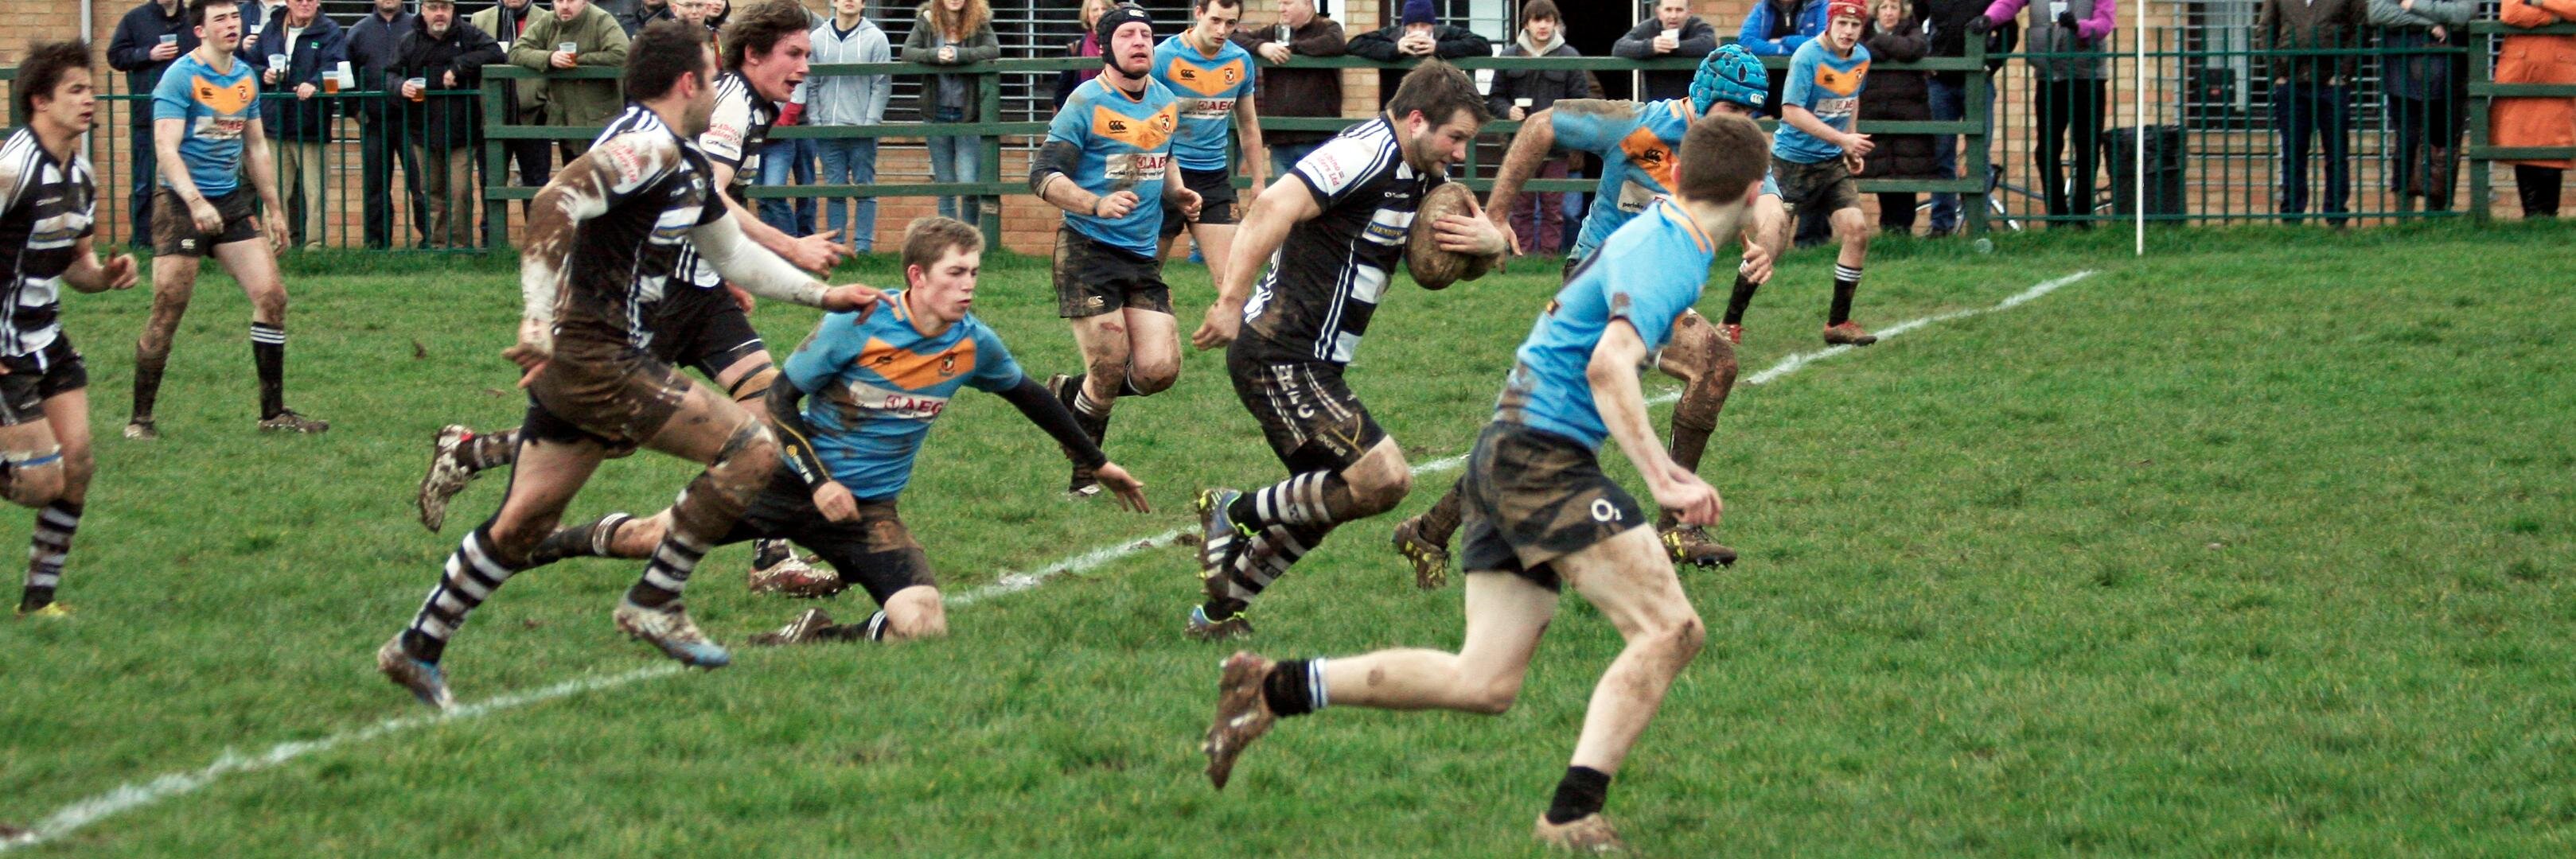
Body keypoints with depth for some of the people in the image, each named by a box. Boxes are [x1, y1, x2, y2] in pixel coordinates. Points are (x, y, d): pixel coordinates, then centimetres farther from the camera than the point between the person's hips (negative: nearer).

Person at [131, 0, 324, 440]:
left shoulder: (246, 77, 10)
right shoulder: (181, 77, -12)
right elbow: (166, 147, -21)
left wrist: (274, 209, 19)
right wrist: (195, 202, -33)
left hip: (232, 201, 6)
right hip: (181, 204, -6)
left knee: (271, 296, -2)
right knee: (167, 312, -6)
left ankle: (274, 412, 7)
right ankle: (141, 417, 5)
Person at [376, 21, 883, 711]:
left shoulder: (685, 165, 18)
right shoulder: (646, 146, -14)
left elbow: (735, 253, 33)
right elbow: (557, 203, -28)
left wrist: (825, 295, 34)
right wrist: (542, 319, -35)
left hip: (572, 360, 10)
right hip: (593, 359, -10)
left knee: (522, 525, 15)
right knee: (752, 450, -11)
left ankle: (417, 649, 22)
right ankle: (653, 604, -5)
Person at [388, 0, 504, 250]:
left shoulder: (467, 35, 1)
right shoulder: (410, 43, 7)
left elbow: (494, 53, -12)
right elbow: (390, 75, 7)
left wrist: (459, 68, -18)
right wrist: (400, 87, -17)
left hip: (460, 132, -3)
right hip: (423, 132, 3)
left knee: (460, 192, -9)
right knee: (433, 193, 9)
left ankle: (460, 245, -2)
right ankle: (437, 244, 15)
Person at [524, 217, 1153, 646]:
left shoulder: (972, 345, -4)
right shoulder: (855, 327, -17)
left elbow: (1030, 397, 16)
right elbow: (781, 401, -10)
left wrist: (1100, 464, 22)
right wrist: (819, 483, -21)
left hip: (870, 507, 3)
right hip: (794, 480, -2)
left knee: (924, 627, -22)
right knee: (656, 537, -1)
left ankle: (817, 638, -1)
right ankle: (553, 541, 26)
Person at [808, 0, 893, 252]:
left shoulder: (875, 38, 0)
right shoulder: (818, 38, 6)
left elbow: (882, 86, -2)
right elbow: (810, 85, 8)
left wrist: (871, 123, -10)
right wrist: (815, 122, -1)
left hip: (862, 129, -2)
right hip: (828, 128, 2)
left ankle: (863, 248, 3)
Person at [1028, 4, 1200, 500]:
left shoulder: (1166, 101, 11)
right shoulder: (1086, 104, -10)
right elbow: (1043, 177, -15)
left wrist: (1177, 193, 10)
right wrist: (1097, 204, -31)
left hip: (1144, 257, 6)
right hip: (1088, 252, -6)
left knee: (1159, 370, -5)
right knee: (1110, 369, -8)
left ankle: (1071, 393, 24)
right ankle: (1084, 476, 15)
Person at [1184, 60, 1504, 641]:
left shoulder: (1423, 175, 13)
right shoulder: (1367, 156, -17)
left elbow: (1476, 258, 21)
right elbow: (1273, 208, -29)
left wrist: (1489, 241, -4)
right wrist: (1231, 301, -34)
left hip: (1310, 363, 11)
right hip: (1281, 357, -11)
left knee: (1320, 507, 18)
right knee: (1385, 479, -18)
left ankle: (1219, 613, 27)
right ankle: (1238, 514, -5)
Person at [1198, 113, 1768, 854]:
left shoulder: (1650, 234, 15)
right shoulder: (1667, 260, -15)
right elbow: (1609, 365, -31)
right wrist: (1662, 480, -33)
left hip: (1507, 452, 10)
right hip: (1542, 454, -10)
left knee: (1484, 683, 8)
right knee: (1669, 630, -18)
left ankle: (1274, 688, 12)